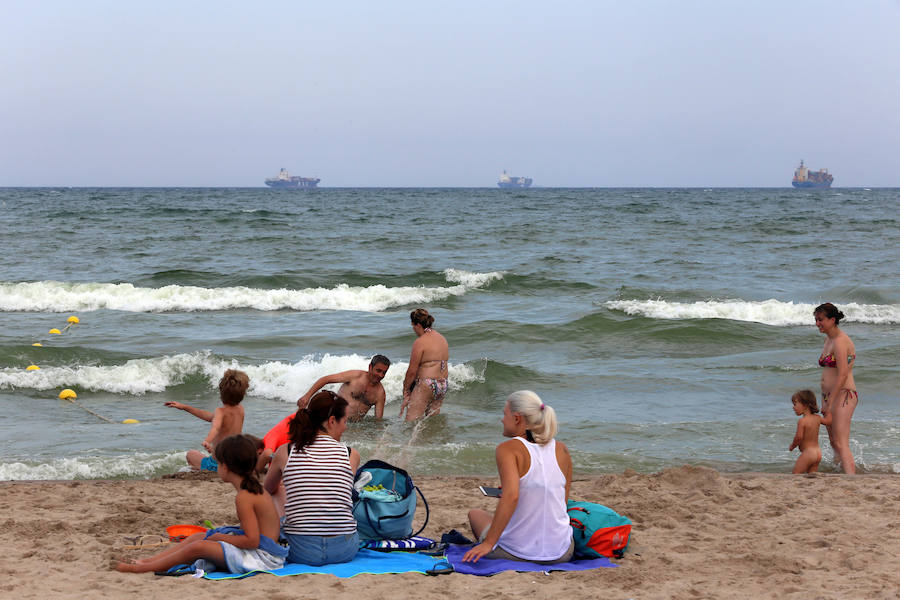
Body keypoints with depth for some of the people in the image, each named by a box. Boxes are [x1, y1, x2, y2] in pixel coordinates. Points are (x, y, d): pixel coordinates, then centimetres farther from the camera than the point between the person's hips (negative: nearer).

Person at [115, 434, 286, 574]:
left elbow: (252, 540, -25)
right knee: (197, 537, 15)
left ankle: (142, 568, -12)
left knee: (199, 547, -20)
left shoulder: (243, 497, -20)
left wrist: (220, 537, -13)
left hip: (261, 557, -10)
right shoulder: (255, 487, 10)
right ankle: (147, 560, 12)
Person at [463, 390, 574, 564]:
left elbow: (511, 497, -24)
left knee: (475, 513, 26)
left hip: (516, 554, -4)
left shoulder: (508, 449, -11)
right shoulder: (562, 450, 4)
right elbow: (562, 500, 12)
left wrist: (488, 543, -22)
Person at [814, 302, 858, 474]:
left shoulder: (840, 341, -14)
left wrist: (829, 403, -20)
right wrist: (825, 401, 21)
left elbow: (843, 375, -21)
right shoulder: (828, 340, 15)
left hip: (843, 396, -10)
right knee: (834, 442, 13)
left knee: (841, 444, -17)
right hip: (829, 396, 10)